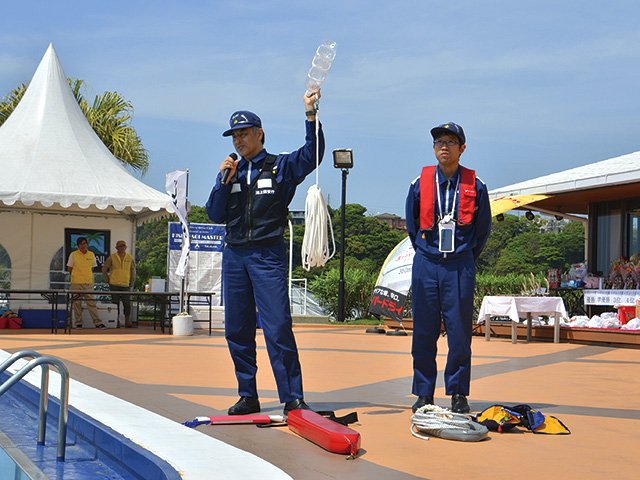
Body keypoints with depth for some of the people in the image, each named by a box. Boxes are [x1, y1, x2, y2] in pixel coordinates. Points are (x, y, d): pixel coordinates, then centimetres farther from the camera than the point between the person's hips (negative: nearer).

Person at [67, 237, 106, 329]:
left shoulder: (91, 254, 8)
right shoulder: (73, 255, 0)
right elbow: (69, 269, 6)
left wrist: (86, 276, 12)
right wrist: (76, 276, 7)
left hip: (88, 283, 2)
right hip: (76, 283, -2)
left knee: (92, 303, -1)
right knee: (77, 304, 2)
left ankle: (98, 323, -3)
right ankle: (78, 323, 10)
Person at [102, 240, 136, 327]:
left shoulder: (130, 258, 8)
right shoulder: (112, 258, 3)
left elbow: (133, 271, 16)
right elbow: (104, 269, 9)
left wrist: (131, 283, 10)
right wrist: (108, 280, 4)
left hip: (126, 285, 2)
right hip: (114, 285, -2)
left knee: (127, 304, -3)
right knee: (115, 304, 0)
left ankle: (127, 322, 4)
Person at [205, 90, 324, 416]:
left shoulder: (281, 167, 6)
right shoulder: (229, 172, 17)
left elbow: (312, 154, -9)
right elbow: (215, 215, 10)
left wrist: (311, 115, -17)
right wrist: (224, 181, -2)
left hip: (268, 255, -5)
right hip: (234, 255, 5)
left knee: (278, 328, -11)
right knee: (237, 330, 5)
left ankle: (292, 398, -7)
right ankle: (247, 397, 15)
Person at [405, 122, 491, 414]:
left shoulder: (475, 187, 2)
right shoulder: (419, 185, 4)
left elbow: (483, 229, 14)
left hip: (460, 267, -1)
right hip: (425, 266, 1)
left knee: (459, 332, 0)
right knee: (423, 332, 3)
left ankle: (458, 394, 10)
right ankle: (424, 394, 12)